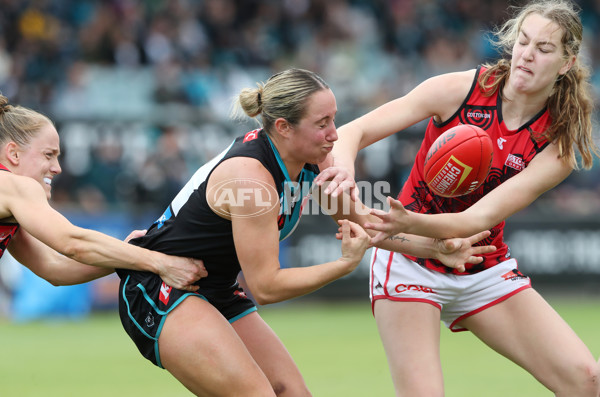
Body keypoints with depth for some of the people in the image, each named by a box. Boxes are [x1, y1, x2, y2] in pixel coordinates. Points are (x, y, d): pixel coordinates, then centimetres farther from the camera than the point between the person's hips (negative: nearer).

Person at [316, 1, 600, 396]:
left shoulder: (557, 144, -13)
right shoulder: (460, 89, -15)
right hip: (412, 263, -2)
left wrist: (410, 222, -43)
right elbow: (352, 131, -15)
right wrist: (344, 169, -38)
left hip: (485, 270, 3)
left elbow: (480, 219, -24)